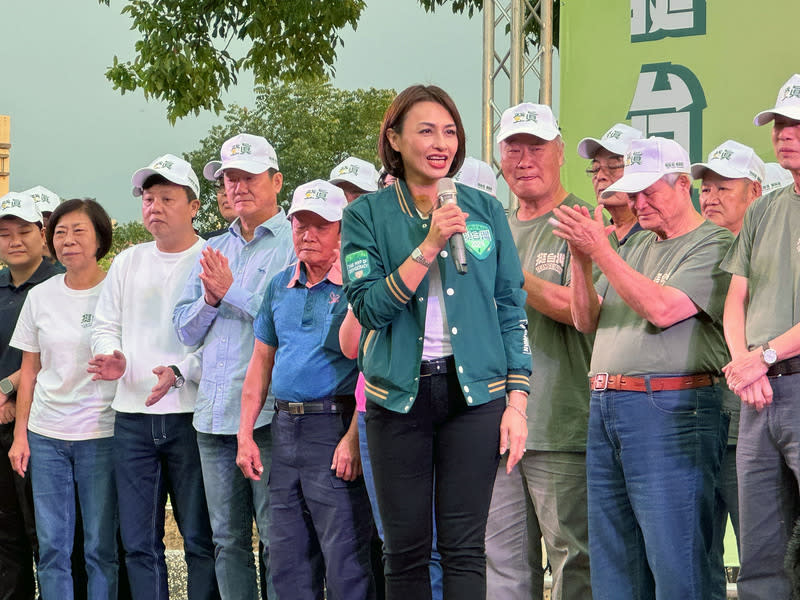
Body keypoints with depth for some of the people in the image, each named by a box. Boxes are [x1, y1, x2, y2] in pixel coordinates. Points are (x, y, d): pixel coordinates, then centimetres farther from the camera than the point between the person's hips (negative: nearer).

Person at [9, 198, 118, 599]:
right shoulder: (40, 296, 8)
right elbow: (30, 371, 12)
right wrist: (20, 434, 7)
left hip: (102, 434, -3)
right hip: (46, 435, 4)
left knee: (101, 547, 0)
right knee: (51, 546, 5)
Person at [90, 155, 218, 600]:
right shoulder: (127, 263, 17)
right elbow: (106, 324, 21)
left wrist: (180, 372, -21)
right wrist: (112, 358, 0)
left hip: (191, 414, -5)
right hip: (133, 416, 5)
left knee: (201, 538, -1)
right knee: (139, 541, 6)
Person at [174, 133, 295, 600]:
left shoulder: (297, 243, -2)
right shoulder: (214, 251, 20)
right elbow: (186, 329, 17)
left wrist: (233, 291, -12)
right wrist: (210, 298, -2)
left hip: (270, 415, -7)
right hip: (215, 414, 7)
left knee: (277, 539, -5)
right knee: (228, 539, 11)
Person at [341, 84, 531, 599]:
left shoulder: (485, 210, 7)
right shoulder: (367, 216, 3)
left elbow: (512, 308, 7)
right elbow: (369, 306, -8)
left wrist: (517, 400, 0)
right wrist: (429, 246, -17)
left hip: (474, 391, 0)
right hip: (399, 395, 0)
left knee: (464, 547, -1)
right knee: (406, 550, 5)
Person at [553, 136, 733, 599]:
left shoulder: (715, 244, -4)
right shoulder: (634, 247, 21)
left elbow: (662, 308, -17)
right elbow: (587, 320, 18)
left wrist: (600, 249, -14)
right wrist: (581, 259, 2)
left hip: (670, 410, -8)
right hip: (605, 409, 8)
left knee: (675, 562, -8)